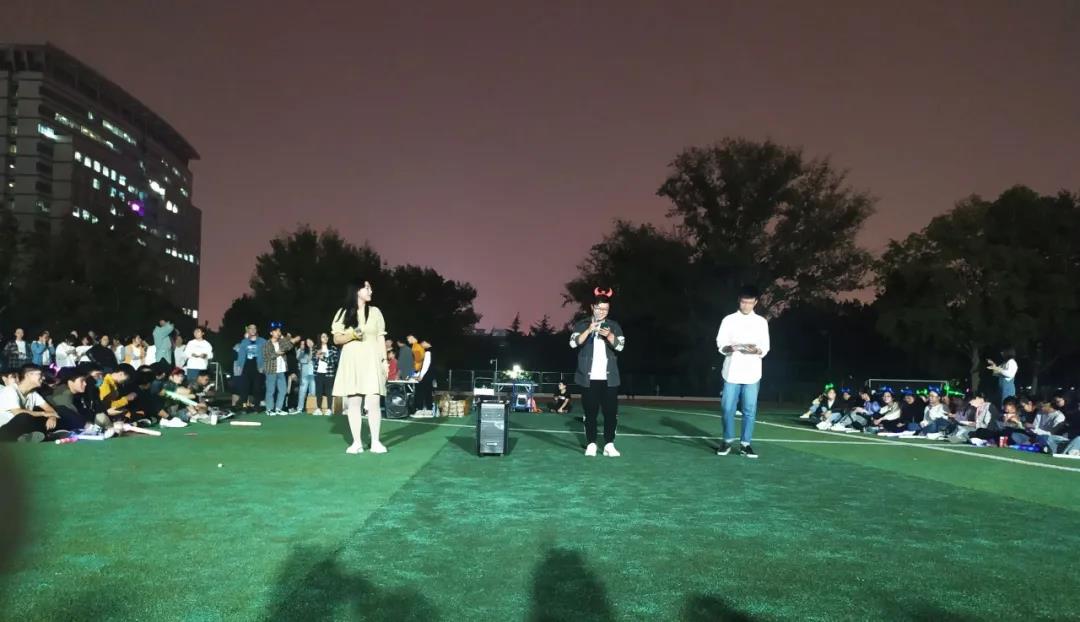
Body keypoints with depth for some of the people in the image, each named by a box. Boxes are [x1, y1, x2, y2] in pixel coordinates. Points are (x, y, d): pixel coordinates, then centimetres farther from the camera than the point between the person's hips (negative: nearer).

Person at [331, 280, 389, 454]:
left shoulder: (375, 312, 9)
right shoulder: (344, 312, 5)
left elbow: (380, 339, 10)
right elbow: (337, 339, 6)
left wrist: (385, 360, 2)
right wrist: (351, 334, -13)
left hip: (371, 361, 0)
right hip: (351, 361, 0)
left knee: (373, 402, -8)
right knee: (353, 403, -1)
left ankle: (375, 441, -2)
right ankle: (357, 442, 4)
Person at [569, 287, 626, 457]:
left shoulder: (614, 326, 8)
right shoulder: (582, 325, 4)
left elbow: (620, 346, -4)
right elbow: (574, 343, -10)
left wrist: (609, 335, -23)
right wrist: (589, 330, -24)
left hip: (609, 377, 1)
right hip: (589, 377, -1)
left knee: (611, 411, -2)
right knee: (590, 412, 1)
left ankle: (609, 445, 3)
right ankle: (591, 444, 6)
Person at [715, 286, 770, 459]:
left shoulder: (762, 322, 8)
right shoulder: (729, 320, 5)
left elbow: (765, 348, 5)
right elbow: (720, 344, 2)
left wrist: (757, 350, -17)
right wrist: (730, 348, -19)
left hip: (752, 373, 1)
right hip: (732, 372, 0)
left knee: (750, 410, 1)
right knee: (728, 408, 0)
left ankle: (745, 444, 9)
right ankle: (727, 441, 15)